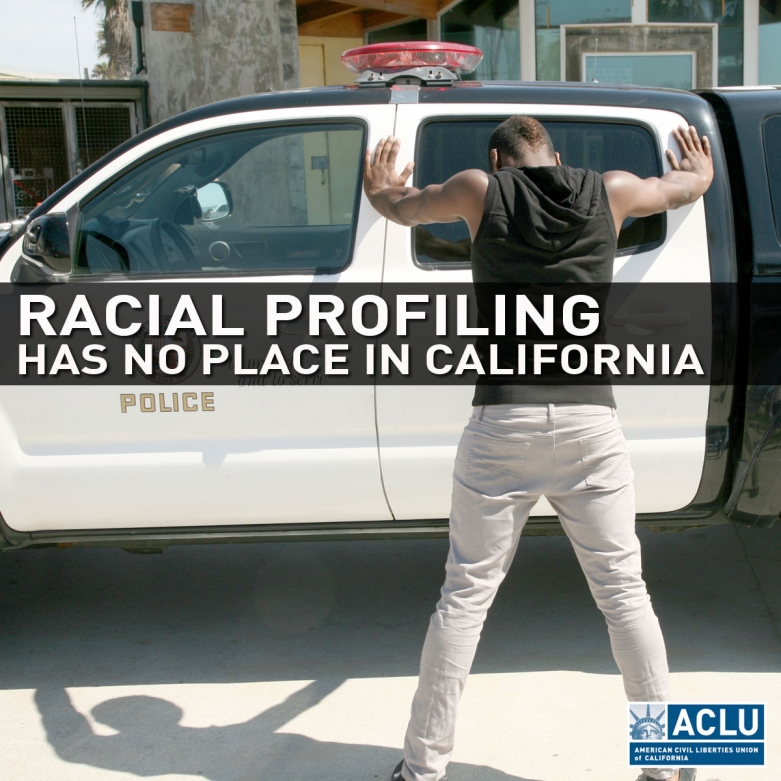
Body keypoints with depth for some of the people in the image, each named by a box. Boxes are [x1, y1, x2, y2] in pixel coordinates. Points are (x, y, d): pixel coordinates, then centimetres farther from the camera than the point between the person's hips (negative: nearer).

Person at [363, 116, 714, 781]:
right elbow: (686, 185, 31)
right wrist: (700, 171, 56)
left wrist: (378, 190, 49)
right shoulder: (610, 192, 10)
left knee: (466, 595, 6)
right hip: (590, 421, 1)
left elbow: (404, 208, 25)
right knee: (624, 590, 11)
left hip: (502, 422, -1)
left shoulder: (480, 190, 6)